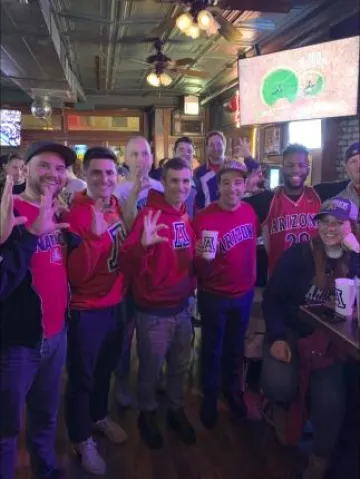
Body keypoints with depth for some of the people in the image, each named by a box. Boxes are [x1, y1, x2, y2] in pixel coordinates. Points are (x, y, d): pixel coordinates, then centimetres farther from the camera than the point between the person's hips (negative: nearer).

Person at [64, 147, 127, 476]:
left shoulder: (117, 207, 2)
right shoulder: (75, 213, -20)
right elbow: (76, 274, -27)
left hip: (115, 305, 7)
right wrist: (95, 235, -38)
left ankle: (99, 417, 49)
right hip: (86, 311, -7)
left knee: (106, 368, 25)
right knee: (82, 377, 11)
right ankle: (81, 438, 33)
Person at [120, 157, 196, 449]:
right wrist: (142, 244, -44)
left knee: (180, 366, 23)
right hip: (154, 312, -6)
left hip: (183, 307, 6)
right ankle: (148, 415, 39)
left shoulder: (189, 215, 3)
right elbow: (129, 265, -26)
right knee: (151, 369, 14)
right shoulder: (150, 215, -18)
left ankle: (177, 411, 45)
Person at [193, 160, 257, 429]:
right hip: (214, 296, -4)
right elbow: (197, 267, -19)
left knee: (236, 346, 24)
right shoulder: (204, 218, -22)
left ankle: (233, 390, 49)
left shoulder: (249, 211, -6)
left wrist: (253, 279, 12)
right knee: (213, 349, 16)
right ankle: (210, 398, 39)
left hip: (244, 293, 5)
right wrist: (202, 257, -40)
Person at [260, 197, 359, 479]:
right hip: (290, 333, -1)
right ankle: (284, 406, 16)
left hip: (330, 341, 2)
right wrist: (276, 338, -16)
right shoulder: (298, 254, -9)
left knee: (331, 402, -15)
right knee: (279, 386, -25)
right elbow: (272, 298, -6)